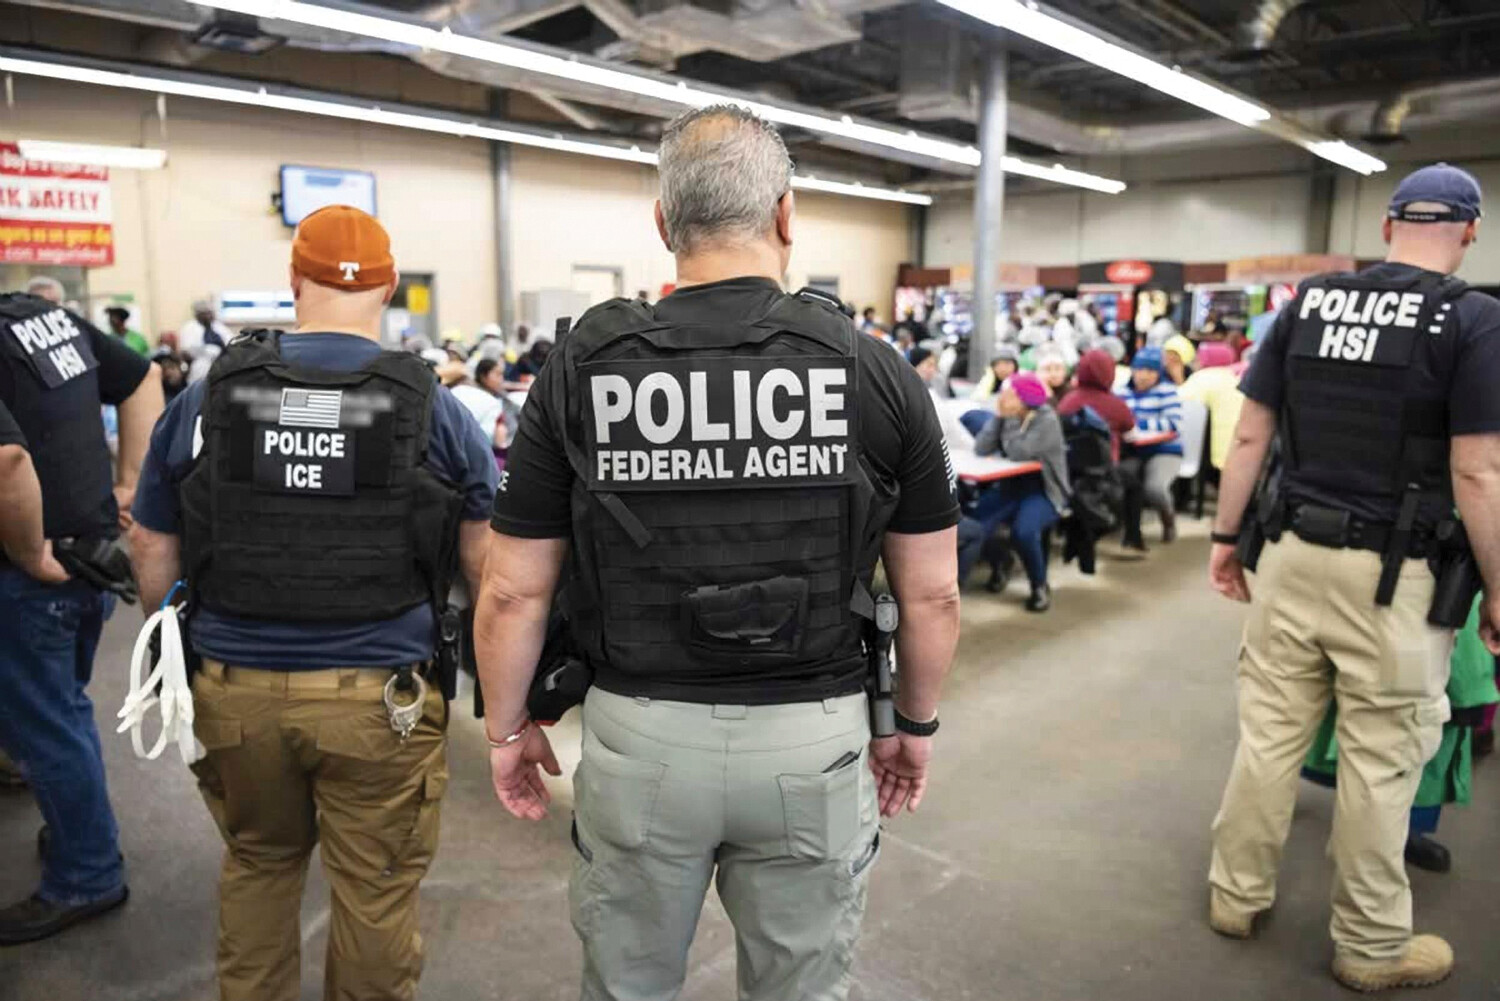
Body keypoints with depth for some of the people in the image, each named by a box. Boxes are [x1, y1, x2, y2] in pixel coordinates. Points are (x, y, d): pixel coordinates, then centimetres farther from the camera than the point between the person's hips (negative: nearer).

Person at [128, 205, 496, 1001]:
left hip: (234, 689, 3)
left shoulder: (203, 399, -1)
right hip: (378, 696, -2)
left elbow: (152, 554, 6)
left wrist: (182, 652, 21)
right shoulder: (431, 407, -7)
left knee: (256, 864, 27)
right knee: (376, 889, 15)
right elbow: (486, 562, -4)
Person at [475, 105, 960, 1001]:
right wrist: (917, 724, 13)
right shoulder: (876, 371, -7)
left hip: (641, 736, 0)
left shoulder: (583, 369, -7)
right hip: (813, 740, 1)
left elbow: (514, 591, -4)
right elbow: (932, 595, -3)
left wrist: (508, 727, 12)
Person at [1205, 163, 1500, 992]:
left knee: (1268, 732, 13)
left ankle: (1236, 894, 28)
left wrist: (1225, 536, 12)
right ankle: (1371, 945, 25)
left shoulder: (1307, 302, 4)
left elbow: (1249, 437, 4)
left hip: (1292, 552, 4)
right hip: (1391, 572, -3)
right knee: (1380, 762, 9)